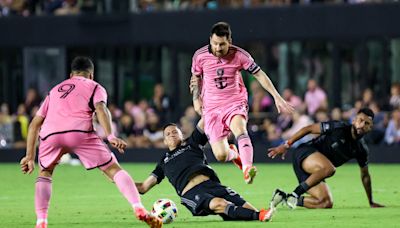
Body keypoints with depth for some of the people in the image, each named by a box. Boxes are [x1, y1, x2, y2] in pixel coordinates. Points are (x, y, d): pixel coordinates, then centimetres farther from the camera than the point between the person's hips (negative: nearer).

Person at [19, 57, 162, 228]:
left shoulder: (55, 90, 37)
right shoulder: (94, 87, 26)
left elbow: (35, 124, 31)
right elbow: (100, 108, 2)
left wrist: (30, 156, 32)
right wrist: (110, 137, -11)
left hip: (50, 133, 3)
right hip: (80, 130, -3)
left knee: (44, 174, 27)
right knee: (114, 169, 7)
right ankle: (139, 210, -11)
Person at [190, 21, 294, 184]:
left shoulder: (239, 55, -9)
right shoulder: (200, 56, -5)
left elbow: (259, 74, 1)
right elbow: (196, 77, 15)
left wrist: (277, 97, -3)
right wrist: (196, 98, 6)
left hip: (235, 103, -1)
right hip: (211, 108, 1)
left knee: (239, 128, -37)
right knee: (220, 156, -9)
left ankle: (247, 168, -53)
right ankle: (232, 153, 30)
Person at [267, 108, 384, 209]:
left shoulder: (361, 150, 5)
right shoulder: (339, 127, -11)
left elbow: (365, 175, 18)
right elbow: (309, 129, -6)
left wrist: (371, 202, 22)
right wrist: (287, 145, -9)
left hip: (314, 174, 7)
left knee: (327, 204, -12)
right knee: (329, 168, -38)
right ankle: (295, 194, -27)